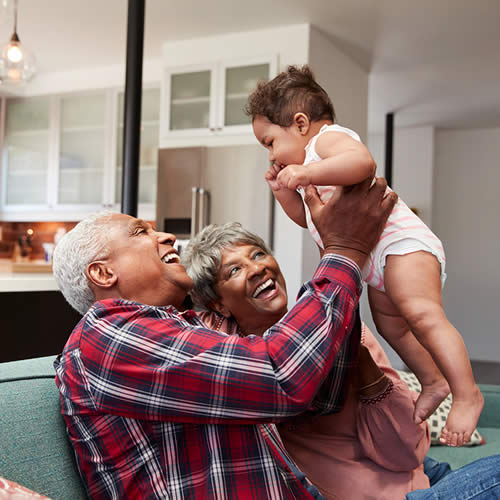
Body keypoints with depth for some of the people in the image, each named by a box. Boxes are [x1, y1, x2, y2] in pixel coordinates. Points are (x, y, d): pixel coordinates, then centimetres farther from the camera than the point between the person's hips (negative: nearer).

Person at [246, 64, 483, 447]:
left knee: (422, 315, -24)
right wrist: (284, 190, 15)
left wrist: (305, 173, -36)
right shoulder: (309, 160, 23)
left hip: (404, 242, -11)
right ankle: (433, 381, 32)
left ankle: (467, 394, -21)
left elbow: (363, 161, -33)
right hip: (377, 263, 11)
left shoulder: (330, 137, -9)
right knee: (391, 325, 19)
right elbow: (307, 218, 28)